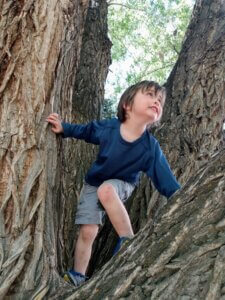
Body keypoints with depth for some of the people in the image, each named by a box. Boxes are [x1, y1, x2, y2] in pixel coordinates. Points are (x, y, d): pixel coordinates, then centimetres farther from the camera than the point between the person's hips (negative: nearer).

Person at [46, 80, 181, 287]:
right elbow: (86, 130, -3)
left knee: (105, 190, -37)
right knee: (87, 232, -5)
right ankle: (77, 277, 11)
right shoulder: (108, 127, -26)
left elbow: (168, 183, -27)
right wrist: (64, 128, -13)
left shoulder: (151, 148, -29)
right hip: (93, 184, 2)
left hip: (122, 184, -2)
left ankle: (128, 242, -26)